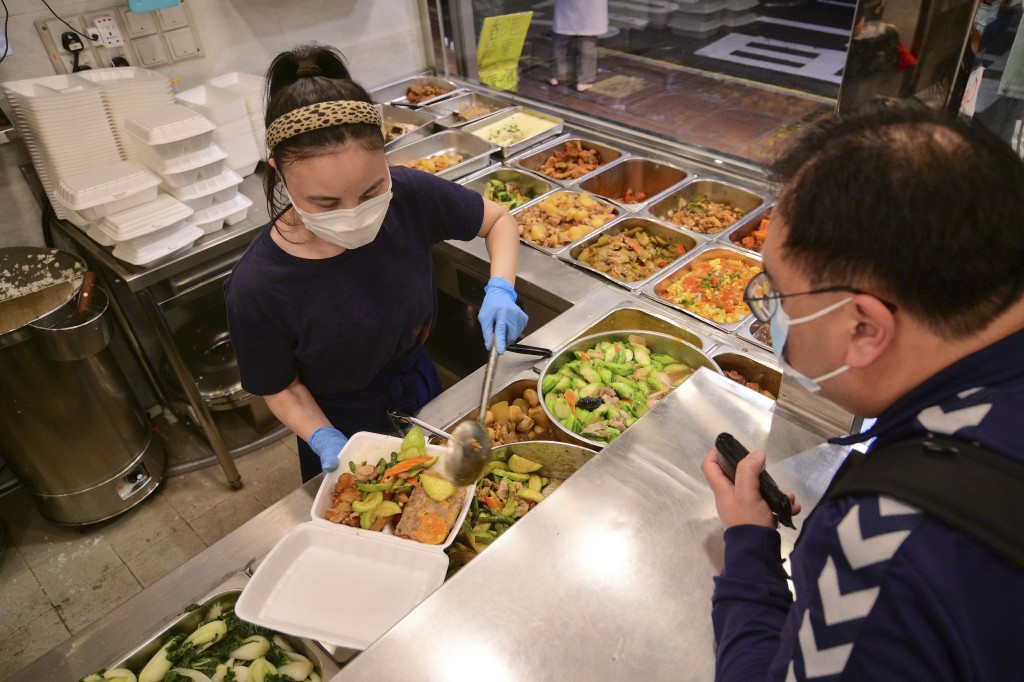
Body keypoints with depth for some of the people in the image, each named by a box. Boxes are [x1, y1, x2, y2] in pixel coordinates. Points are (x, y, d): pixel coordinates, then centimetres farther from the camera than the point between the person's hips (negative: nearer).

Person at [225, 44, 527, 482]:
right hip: (344, 427, -3)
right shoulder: (256, 289, -31)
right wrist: (327, 442, -30)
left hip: (421, 389, 3)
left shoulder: (410, 196, -27)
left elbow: (498, 219, -8)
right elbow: (283, 389, -14)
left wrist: (500, 291, -25)